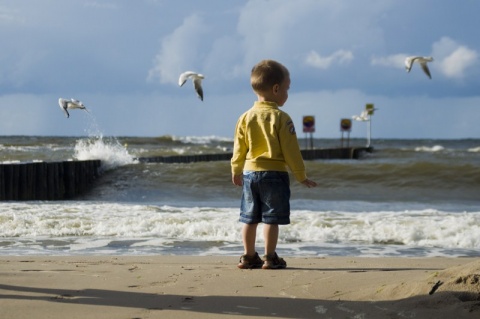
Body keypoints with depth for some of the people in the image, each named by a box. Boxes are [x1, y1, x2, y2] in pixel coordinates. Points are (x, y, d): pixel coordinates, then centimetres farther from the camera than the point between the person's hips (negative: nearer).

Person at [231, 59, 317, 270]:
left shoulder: (245, 118, 3)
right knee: (271, 218, -1)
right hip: (274, 174, -5)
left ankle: (249, 256, 16)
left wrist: (236, 171, 23)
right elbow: (291, 150, -10)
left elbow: (239, 148, 9)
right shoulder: (281, 118, -10)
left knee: (250, 218, 11)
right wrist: (301, 176, -1)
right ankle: (270, 257, 1)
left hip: (250, 173, 5)